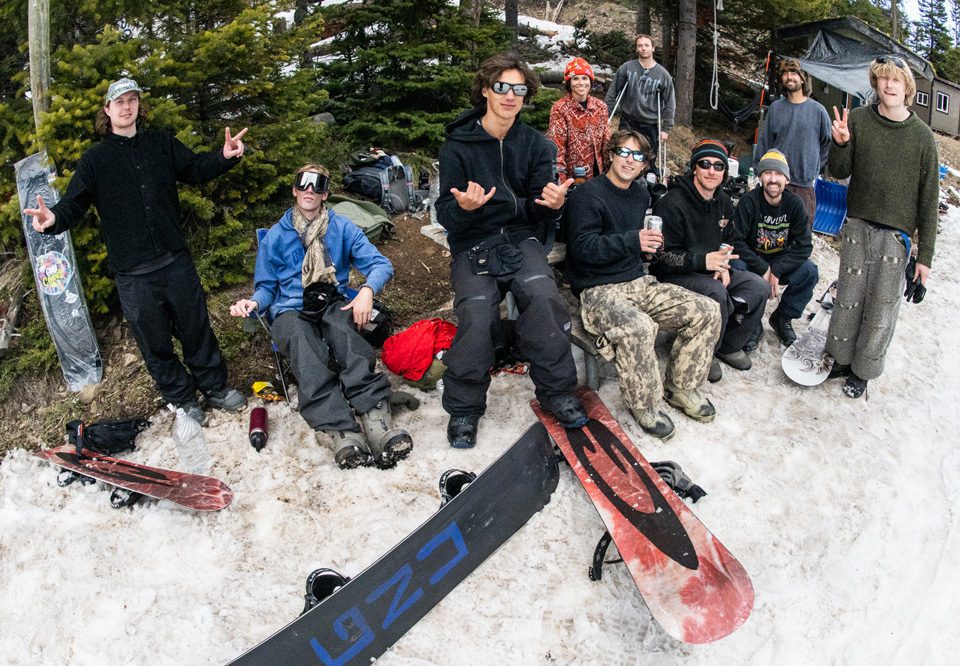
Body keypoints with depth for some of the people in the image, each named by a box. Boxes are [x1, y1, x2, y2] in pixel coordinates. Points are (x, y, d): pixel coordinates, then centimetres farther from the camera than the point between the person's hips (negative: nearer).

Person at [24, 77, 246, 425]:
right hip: (133, 274, -1)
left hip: (176, 261, 1)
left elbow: (196, 168, 9)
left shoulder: (162, 144, 8)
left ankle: (215, 386, 30)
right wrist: (54, 218, -26)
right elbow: (75, 203, -3)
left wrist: (225, 156, -12)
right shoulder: (95, 158, 2)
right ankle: (182, 399, 25)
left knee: (196, 327, 12)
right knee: (155, 341, 8)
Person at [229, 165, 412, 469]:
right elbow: (266, 287, 17)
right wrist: (253, 303, -8)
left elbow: (381, 264, 5)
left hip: (334, 303, 1)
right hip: (291, 310, 0)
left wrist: (367, 290, -18)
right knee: (300, 340, -39)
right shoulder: (275, 236, 14)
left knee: (341, 327, -39)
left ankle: (376, 417, -56)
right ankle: (343, 431, -57)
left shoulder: (342, 228, 12)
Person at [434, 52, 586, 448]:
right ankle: (463, 408, -6)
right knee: (477, 315, -26)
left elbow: (539, 215, 4)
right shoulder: (459, 144, -2)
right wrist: (463, 207, -29)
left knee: (542, 295, -28)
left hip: (520, 238, 2)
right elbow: (445, 215, -5)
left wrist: (553, 204, -20)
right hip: (473, 243, -2)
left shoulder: (535, 144, 6)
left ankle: (556, 392, -11)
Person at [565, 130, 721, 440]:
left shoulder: (641, 194, 16)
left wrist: (648, 246, 9)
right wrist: (633, 241, -27)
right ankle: (644, 404, -14)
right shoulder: (588, 195, -9)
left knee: (707, 311, -5)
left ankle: (681, 386, 10)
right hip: (598, 290, -8)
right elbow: (583, 247, -20)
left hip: (639, 283, 8)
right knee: (638, 328, -38)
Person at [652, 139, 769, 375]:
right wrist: (703, 261, -32)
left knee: (759, 286, -8)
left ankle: (729, 345, 6)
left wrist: (724, 266, -3)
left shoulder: (723, 201, 8)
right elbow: (663, 257, -21)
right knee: (716, 292, -34)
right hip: (675, 275, -8)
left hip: (712, 269, 8)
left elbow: (731, 241, 20)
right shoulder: (672, 204, -18)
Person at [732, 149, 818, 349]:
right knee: (736, 267, -35)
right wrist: (763, 269, -27)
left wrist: (776, 271, -24)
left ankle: (783, 318, 2)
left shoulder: (794, 203, -9)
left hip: (780, 262, 3)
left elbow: (804, 246, -11)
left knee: (810, 272, -23)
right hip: (752, 261, -3)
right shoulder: (749, 202, -17)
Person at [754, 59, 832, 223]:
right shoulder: (775, 108, 5)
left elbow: (827, 144, 9)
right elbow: (764, 143, 7)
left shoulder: (817, 110, 2)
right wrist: (761, 172, 3)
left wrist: (816, 170, 6)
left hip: (806, 182, 0)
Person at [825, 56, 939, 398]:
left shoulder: (922, 136, -4)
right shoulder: (858, 119, 0)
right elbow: (839, 172, 5)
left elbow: (929, 199, -2)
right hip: (857, 226, 2)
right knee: (848, 299, 9)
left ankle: (863, 370, 19)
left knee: (881, 309, 3)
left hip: (896, 233, -1)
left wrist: (925, 255, -3)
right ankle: (841, 359, 26)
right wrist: (840, 144, -17)